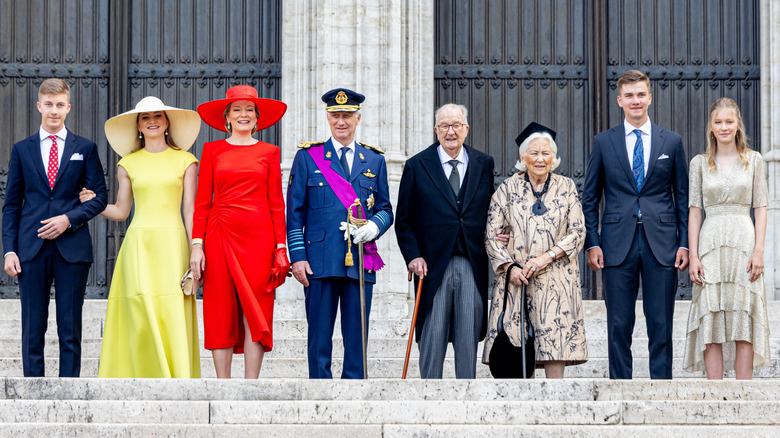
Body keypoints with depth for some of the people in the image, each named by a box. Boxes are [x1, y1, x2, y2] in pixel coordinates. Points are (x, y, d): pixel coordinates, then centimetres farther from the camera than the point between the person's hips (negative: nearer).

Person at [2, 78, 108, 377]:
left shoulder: (85, 148, 9)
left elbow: (100, 197, 5)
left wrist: (69, 218, -10)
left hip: (72, 248, -1)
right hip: (32, 249, 1)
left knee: (70, 329, 1)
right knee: (32, 329, 1)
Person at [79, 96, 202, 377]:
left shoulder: (184, 161, 9)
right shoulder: (128, 164, 12)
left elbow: (190, 211, 6)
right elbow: (121, 211, 14)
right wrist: (93, 203, -4)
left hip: (173, 246, -1)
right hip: (139, 245, 1)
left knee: (173, 317, -8)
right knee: (142, 315, -9)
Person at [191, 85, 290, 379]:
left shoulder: (269, 152, 10)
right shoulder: (212, 151, 9)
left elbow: (276, 203, 7)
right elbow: (202, 201, 7)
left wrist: (281, 246, 0)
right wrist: (197, 243, -2)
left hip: (259, 236, 0)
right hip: (221, 236, 0)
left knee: (256, 311, -3)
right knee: (222, 311, -1)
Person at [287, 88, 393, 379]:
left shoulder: (374, 160, 14)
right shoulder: (308, 156, 7)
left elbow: (385, 209, 17)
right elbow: (295, 212, 5)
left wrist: (374, 226, -6)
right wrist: (298, 256, -4)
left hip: (361, 261, 2)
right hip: (320, 261, -2)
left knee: (357, 336, 2)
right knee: (320, 335, 0)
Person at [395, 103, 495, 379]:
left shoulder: (484, 165, 11)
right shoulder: (417, 167, 4)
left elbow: (491, 212, 18)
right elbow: (404, 220, 5)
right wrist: (413, 255, -7)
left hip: (472, 264, 2)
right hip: (434, 264, -2)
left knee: (469, 337, 3)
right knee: (432, 336, -1)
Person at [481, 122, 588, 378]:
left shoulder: (566, 187, 8)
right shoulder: (508, 189, 7)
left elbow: (577, 231, 3)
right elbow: (492, 233, 4)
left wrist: (547, 256, -10)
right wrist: (509, 267, -9)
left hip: (556, 278, 0)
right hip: (517, 279, 0)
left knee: (556, 348, -8)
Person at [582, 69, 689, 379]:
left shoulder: (672, 142, 8)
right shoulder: (603, 143, 7)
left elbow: (683, 197, 9)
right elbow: (590, 199, 9)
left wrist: (684, 243, 1)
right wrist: (592, 244, -1)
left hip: (661, 245, 0)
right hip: (618, 246, 0)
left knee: (661, 325, 1)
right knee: (619, 325, 2)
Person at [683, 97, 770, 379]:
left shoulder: (753, 160, 7)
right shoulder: (700, 163, 8)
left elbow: (760, 208, 5)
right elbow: (694, 211, 6)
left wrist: (759, 250, -6)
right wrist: (693, 256, -3)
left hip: (744, 242, 0)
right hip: (711, 244, 1)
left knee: (744, 322, -3)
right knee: (711, 323, -3)